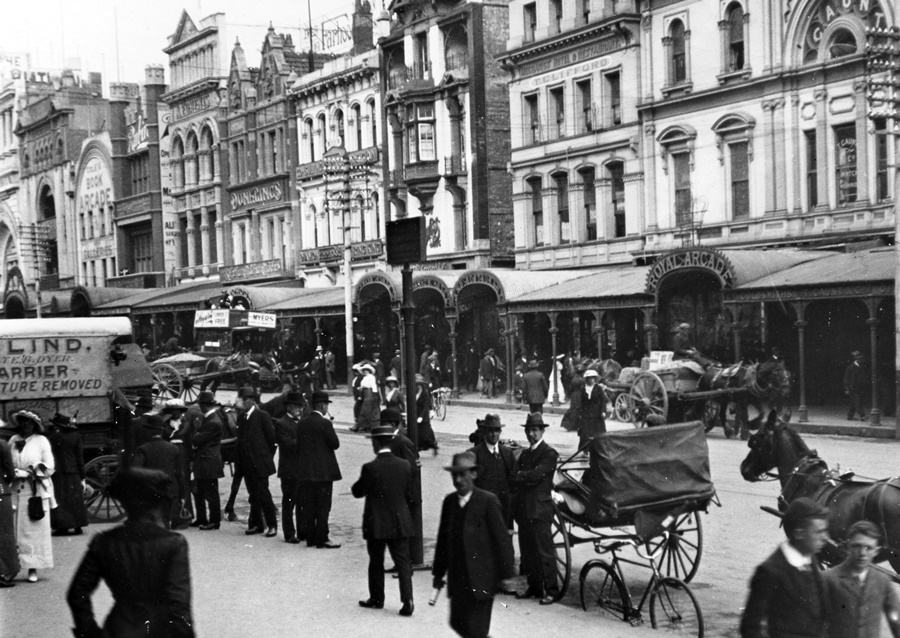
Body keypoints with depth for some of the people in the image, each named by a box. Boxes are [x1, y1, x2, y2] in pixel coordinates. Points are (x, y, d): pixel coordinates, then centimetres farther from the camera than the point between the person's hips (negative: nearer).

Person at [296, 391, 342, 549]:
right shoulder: (325, 423, -14)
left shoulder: (302, 423, 6)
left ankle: (310, 537, 15)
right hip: (323, 471, -6)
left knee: (307, 506, 10)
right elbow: (335, 444, -11)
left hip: (305, 471, 6)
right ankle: (322, 539, 0)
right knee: (323, 506, -1)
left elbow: (298, 445, 10)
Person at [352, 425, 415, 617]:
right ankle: (407, 601, -4)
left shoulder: (370, 468, -15)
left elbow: (357, 492, -5)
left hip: (376, 524, -3)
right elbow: (409, 495, 5)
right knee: (403, 562, 5)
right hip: (400, 523, 3)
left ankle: (376, 599, 24)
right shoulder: (405, 466, -3)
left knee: (376, 562, 14)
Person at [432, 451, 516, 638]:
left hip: (481, 578, -5)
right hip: (457, 578, 5)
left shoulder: (488, 501, -10)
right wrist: (438, 572, 14)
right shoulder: (449, 501, 5)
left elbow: (501, 538, -9)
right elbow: (443, 538, 11)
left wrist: (505, 574, -9)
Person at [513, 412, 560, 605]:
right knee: (527, 551, 10)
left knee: (544, 551, -5)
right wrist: (524, 478, -8)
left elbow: (535, 475, -16)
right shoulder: (524, 454, 19)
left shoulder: (549, 454, -5)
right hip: (523, 509, 7)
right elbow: (515, 479, 11)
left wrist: (519, 476, -3)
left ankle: (551, 591, 0)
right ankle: (534, 587, 19)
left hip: (539, 509, -7)